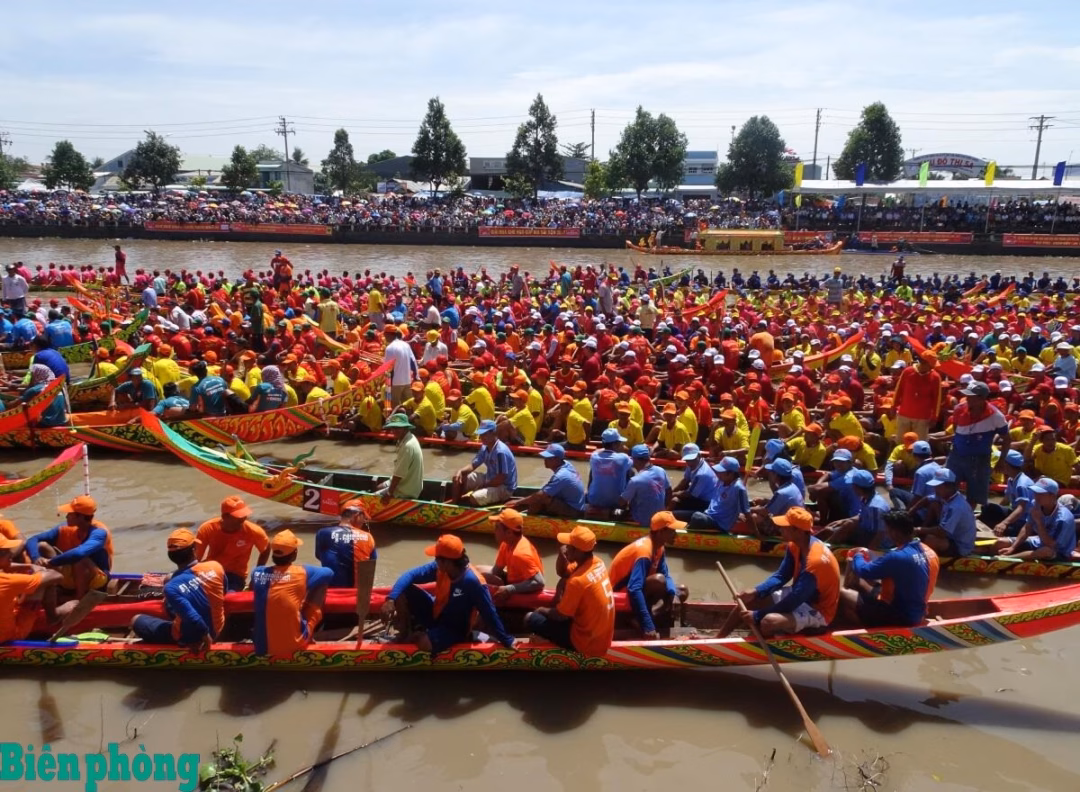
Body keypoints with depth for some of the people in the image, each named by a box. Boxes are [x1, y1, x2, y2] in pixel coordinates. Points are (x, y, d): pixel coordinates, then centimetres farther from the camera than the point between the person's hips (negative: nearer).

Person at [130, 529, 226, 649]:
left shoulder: (172, 587, -27)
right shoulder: (216, 566, -16)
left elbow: (192, 618, -34)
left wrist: (205, 636, -17)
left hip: (190, 638, -5)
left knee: (137, 620, 13)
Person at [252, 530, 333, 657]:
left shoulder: (258, 572, -4)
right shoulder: (302, 572, -12)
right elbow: (329, 572, 8)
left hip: (263, 647, 4)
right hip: (295, 643, -4)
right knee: (321, 585, 8)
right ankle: (309, 635, 19)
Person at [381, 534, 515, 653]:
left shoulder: (472, 581, -34)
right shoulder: (440, 568, -16)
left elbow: (489, 613, -28)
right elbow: (411, 575, -15)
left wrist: (507, 641, -22)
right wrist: (391, 599, -29)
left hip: (454, 629, -5)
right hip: (434, 613, 5)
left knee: (425, 643, -33)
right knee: (403, 591, -11)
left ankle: (415, 636, 5)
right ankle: (405, 632, 10)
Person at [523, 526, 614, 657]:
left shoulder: (578, 580, -28)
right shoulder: (597, 563, -3)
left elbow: (560, 616, -15)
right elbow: (563, 573, 13)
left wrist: (542, 610, 5)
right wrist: (562, 554, -7)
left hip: (588, 643, -8)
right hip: (602, 638, 8)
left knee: (531, 618, -4)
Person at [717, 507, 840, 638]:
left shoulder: (816, 559, -32)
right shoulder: (795, 545, -6)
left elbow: (795, 600, -30)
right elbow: (781, 576, 3)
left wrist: (757, 615, -25)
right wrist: (755, 592, -13)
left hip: (817, 610, -9)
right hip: (799, 596, 9)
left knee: (768, 621, -33)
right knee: (748, 599, 4)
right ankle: (717, 639, 12)